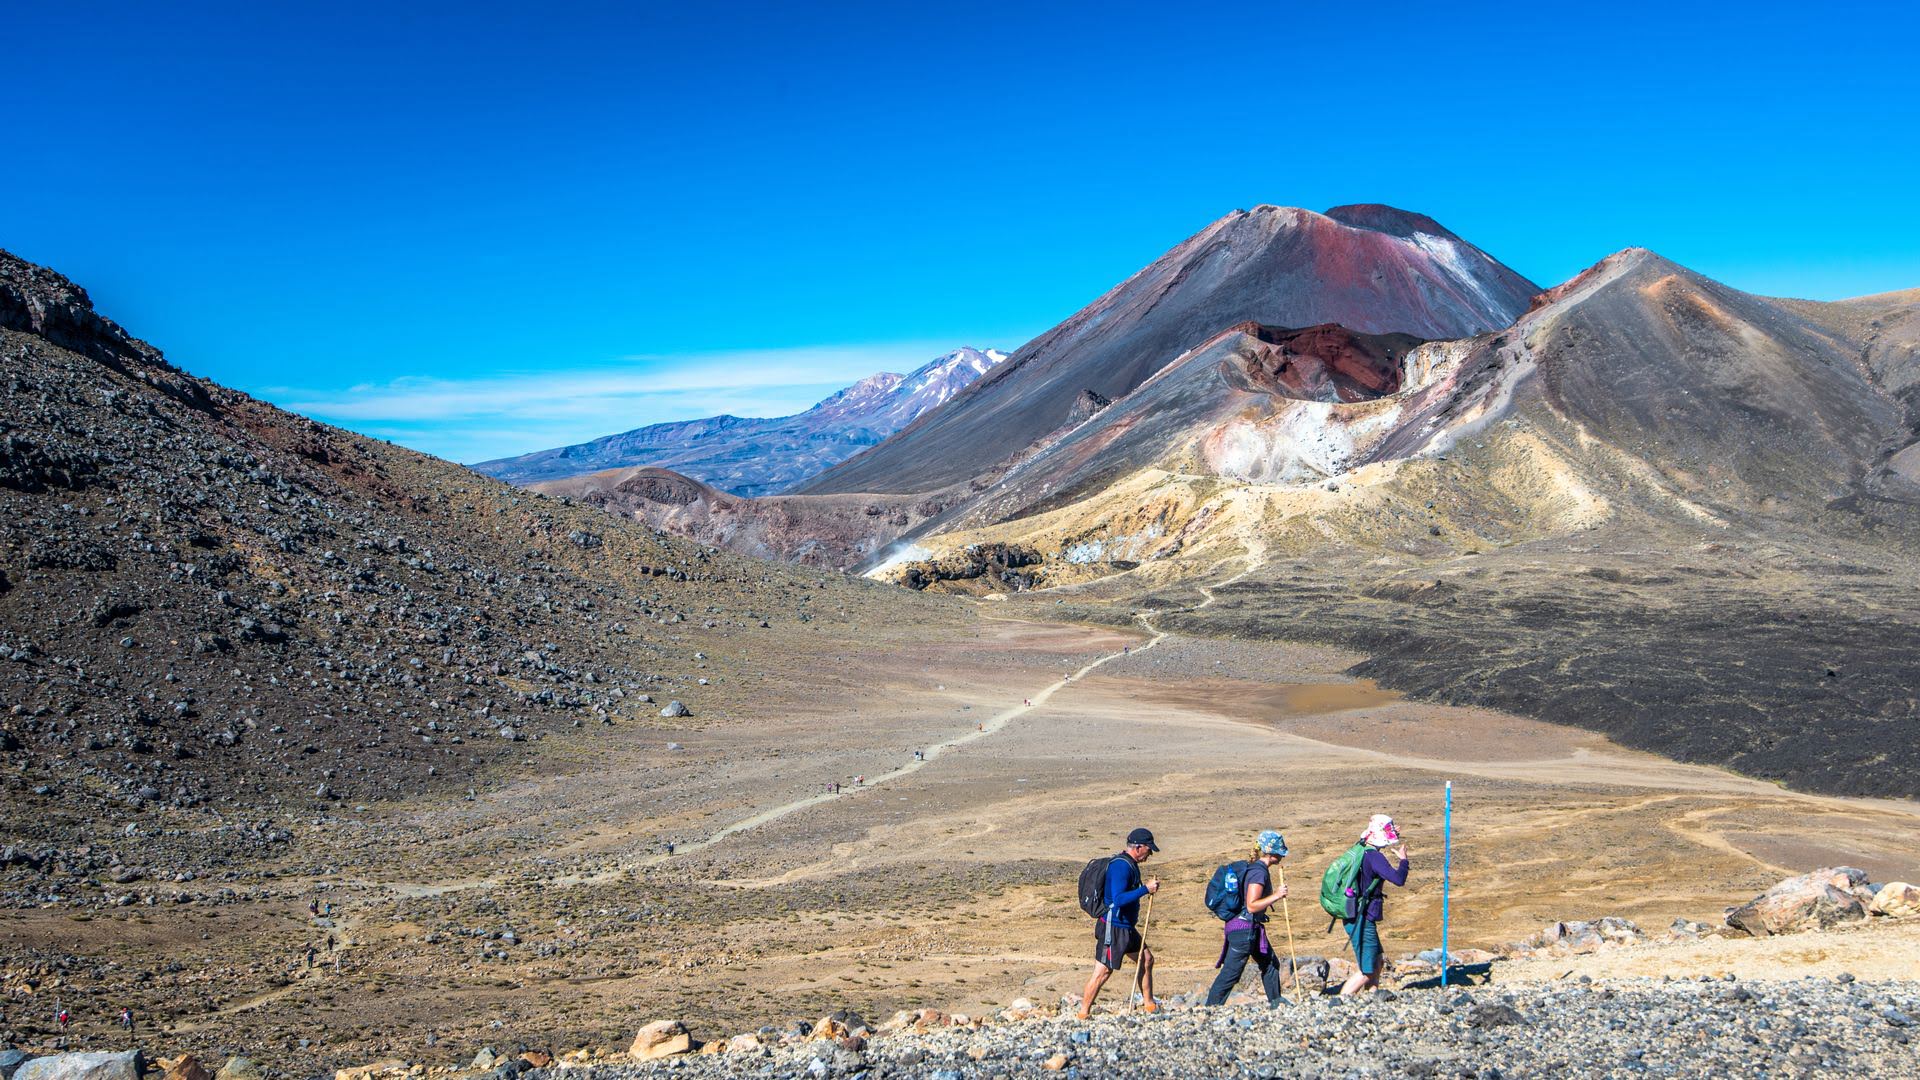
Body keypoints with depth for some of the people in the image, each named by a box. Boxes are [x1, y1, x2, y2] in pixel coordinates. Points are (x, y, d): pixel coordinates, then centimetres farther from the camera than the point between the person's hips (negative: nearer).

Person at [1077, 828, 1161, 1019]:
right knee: (1103, 972, -6)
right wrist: (1145, 889, -27)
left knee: (1146, 959, 19)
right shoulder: (1121, 866, -21)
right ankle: (1083, 1014, 3)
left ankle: (1149, 1005, 32)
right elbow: (1119, 899, -30)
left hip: (1126, 927, 11)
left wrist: (1147, 887, 13)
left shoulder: (1130, 864, 12)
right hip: (1113, 929, -11)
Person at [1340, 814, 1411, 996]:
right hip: (1362, 921, -10)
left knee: (1376, 963, 22)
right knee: (1366, 972, -3)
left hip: (1355, 918, 10)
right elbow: (1399, 879, -29)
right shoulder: (1374, 856, -21)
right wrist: (1403, 859, -10)